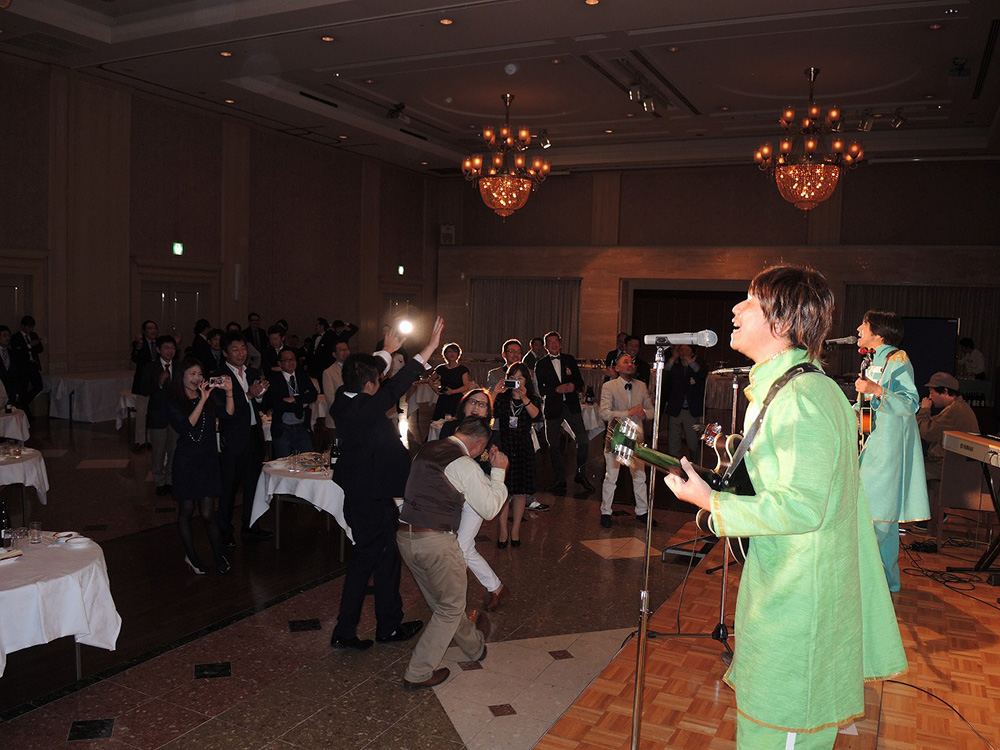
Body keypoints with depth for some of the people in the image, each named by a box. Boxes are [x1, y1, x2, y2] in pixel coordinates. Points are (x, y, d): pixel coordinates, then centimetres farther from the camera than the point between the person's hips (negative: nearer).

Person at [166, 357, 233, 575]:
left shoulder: (209, 399, 6)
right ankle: (191, 555, 24)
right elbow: (184, 427, -21)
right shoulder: (174, 404, -4)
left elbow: (227, 414, -9)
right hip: (186, 463, -2)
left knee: (207, 513, 2)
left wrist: (229, 393, -24)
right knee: (186, 511, 9)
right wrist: (202, 401, -26)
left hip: (208, 461, 2)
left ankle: (218, 555, 16)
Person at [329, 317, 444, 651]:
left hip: (357, 495, 9)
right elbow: (396, 387, -27)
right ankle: (389, 626, 25)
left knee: (365, 557, 18)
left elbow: (373, 378, 16)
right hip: (374, 499, -9)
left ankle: (345, 631, 23)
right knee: (385, 558, 8)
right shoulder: (363, 408, -25)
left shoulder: (343, 400, 0)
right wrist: (428, 350, -25)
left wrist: (387, 351, 31)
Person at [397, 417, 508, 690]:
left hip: (405, 536, 9)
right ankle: (418, 674, 16)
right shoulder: (464, 464, -13)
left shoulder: (426, 449, 10)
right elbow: (490, 508, -7)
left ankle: (475, 646, 47)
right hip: (436, 542, -8)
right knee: (451, 607, 12)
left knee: (440, 602, 23)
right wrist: (498, 471, 3)